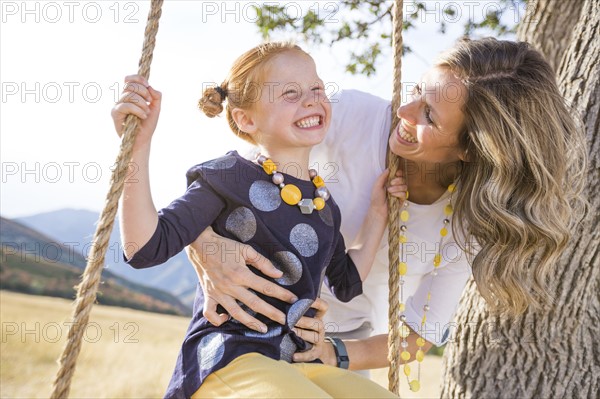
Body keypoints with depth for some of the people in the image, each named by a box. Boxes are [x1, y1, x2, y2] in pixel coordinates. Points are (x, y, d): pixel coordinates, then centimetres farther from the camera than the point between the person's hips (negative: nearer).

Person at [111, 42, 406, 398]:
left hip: (297, 361, 7)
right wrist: (137, 145, -20)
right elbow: (145, 248, -12)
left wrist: (377, 215, 17)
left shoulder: (325, 202, 14)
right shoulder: (230, 178, -4)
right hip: (227, 356, -7)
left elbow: (346, 285, 23)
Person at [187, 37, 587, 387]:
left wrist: (337, 356, -31)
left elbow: (419, 336, -13)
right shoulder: (352, 114, -28)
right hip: (264, 313, -1)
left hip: (351, 337, 2)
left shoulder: (472, 221, -21)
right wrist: (205, 244, -43)